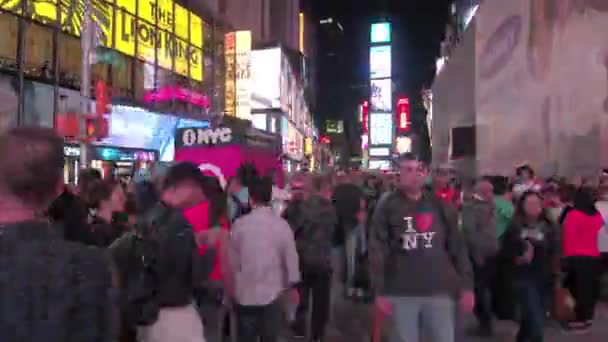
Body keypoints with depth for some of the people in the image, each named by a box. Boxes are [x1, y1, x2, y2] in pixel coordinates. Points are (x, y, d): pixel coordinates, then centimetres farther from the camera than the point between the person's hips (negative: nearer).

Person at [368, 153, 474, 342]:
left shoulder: (438, 204, 7)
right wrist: (380, 291, -9)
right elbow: (377, 250, -5)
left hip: (440, 291, 2)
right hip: (401, 292, -2)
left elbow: (457, 245, 7)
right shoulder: (387, 206, -1)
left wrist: (466, 285, 2)